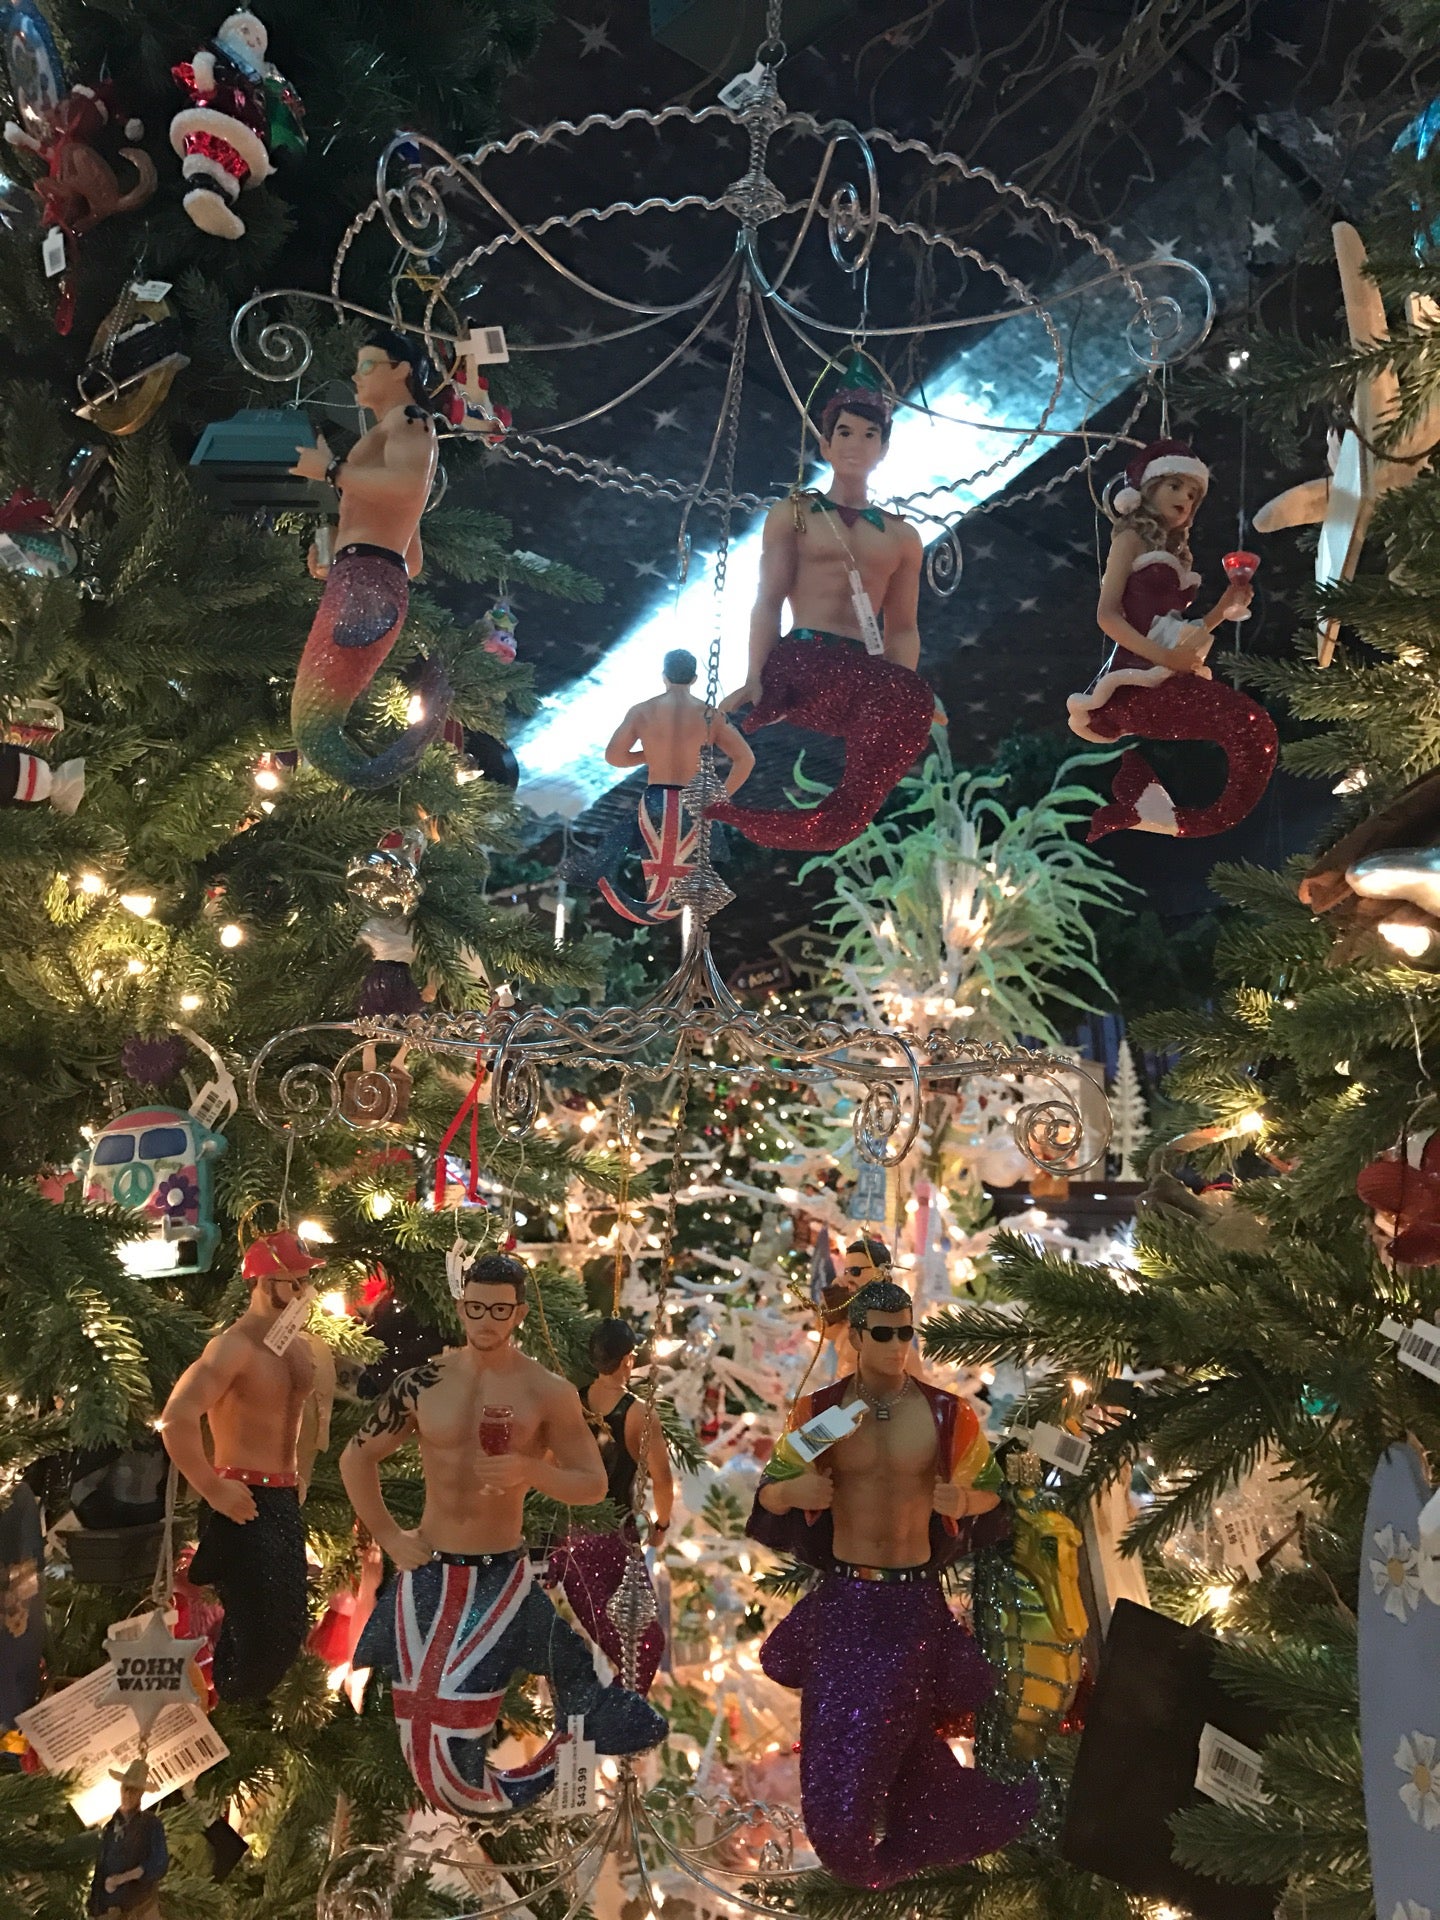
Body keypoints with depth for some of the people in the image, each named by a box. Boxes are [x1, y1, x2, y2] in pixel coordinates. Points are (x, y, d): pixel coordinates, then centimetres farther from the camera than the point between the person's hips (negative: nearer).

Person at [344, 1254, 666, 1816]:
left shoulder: (549, 1393, -10)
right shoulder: (423, 1383, -4)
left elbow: (593, 1485, -9)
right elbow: (357, 1457, 8)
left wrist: (530, 1469, -27)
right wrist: (388, 1537, 2)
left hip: (502, 1573, -2)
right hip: (429, 1568, 2)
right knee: (420, 1702, 8)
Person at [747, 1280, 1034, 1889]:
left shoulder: (947, 1413, -9)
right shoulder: (819, 1410, -8)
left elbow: (990, 1486, 5)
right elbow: (768, 1493, 1)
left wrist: (963, 1500, -18)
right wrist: (790, 1491, -23)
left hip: (913, 1598, 0)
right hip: (842, 1595, 0)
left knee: (901, 1734, 18)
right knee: (836, 1747, 6)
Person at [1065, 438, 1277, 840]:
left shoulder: (1176, 553, 28)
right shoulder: (1132, 537, 6)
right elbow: (1108, 616, -8)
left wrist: (1226, 607, 10)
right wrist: (1163, 657, -18)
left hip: (1167, 677, 8)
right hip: (1138, 677, -8)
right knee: (1250, 727, -24)